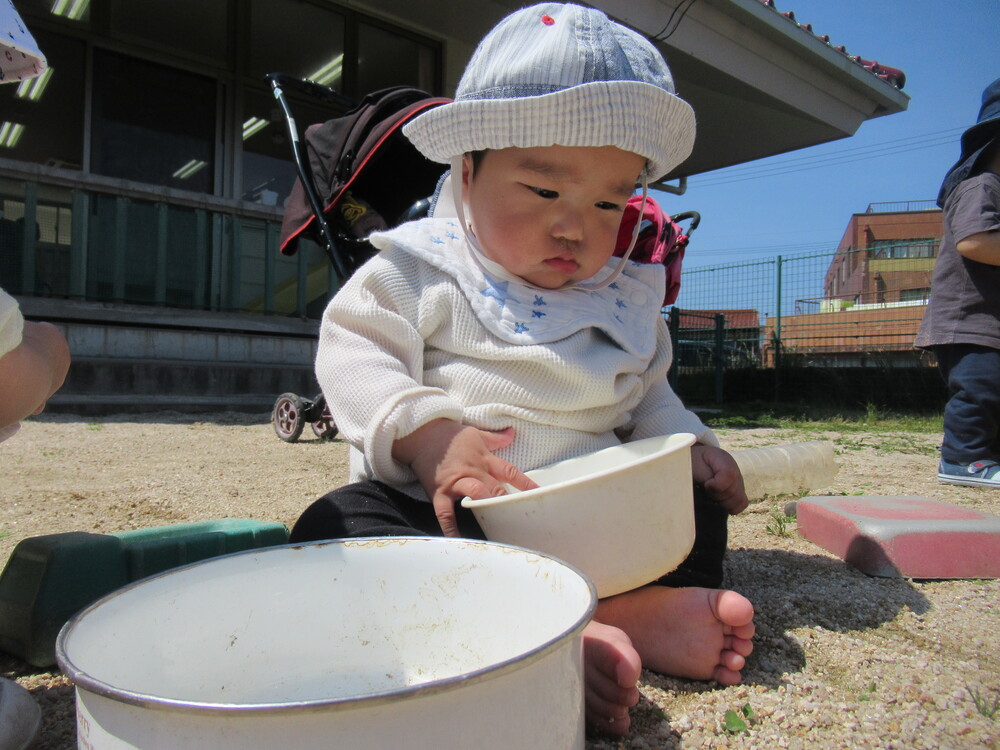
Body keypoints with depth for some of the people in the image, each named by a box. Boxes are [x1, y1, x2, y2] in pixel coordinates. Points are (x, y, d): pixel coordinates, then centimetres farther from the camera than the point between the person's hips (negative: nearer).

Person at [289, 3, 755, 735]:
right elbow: (353, 353, -8)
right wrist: (424, 433, -24)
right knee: (334, 524, -27)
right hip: (442, 507, -3)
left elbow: (648, 393, 20)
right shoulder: (419, 268, -2)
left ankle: (644, 604, -33)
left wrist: (689, 442, 0)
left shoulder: (629, 294, 11)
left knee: (698, 497, -7)